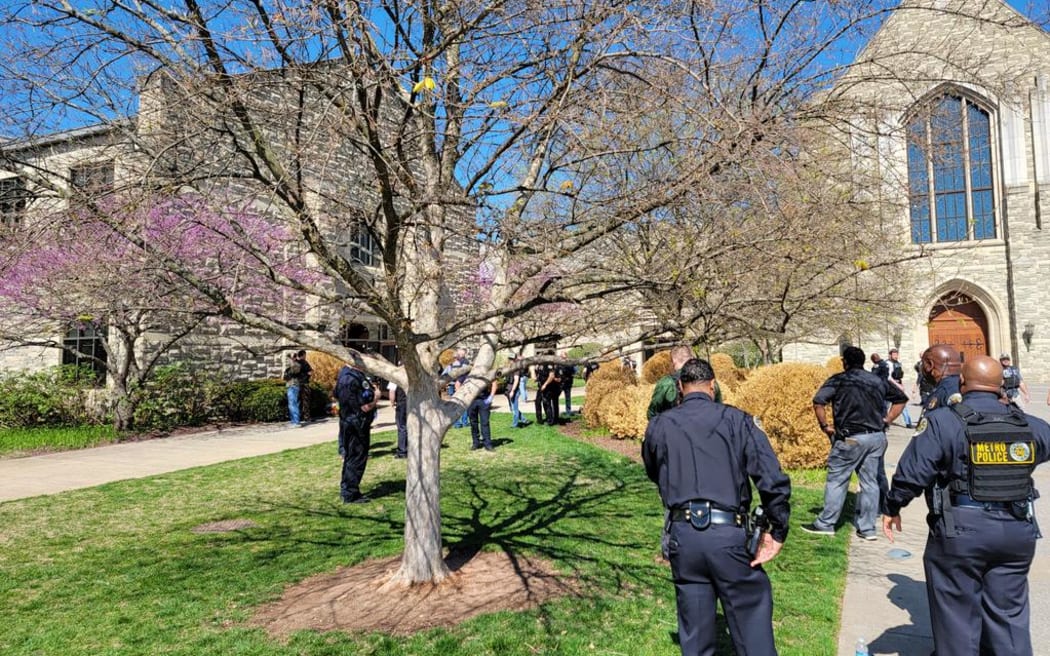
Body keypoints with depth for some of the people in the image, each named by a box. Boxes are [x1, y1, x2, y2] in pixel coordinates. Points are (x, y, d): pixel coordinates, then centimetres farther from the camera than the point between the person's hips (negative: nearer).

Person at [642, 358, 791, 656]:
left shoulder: (658, 426, 5)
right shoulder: (737, 420, 0)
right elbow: (774, 480, -7)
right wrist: (777, 531, 1)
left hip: (682, 534, 2)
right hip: (728, 533, -2)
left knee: (694, 629, 16)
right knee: (750, 614, 11)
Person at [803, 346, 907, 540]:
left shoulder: (838, 380, -5)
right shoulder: (879, 381, 12)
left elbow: (818, 401, -17)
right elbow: (901, 398, 20)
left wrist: (824, 426, -6)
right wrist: (886, 421, 16)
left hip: (850, 438, -5)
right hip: (877, 437, 5)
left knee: (836, 480, 4)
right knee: (870, 482, 11)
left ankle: (825, 524, 11)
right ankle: (867, 528, 16)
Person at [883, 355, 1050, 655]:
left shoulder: (942, 421, -12)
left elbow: (912, 473, -15)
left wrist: (893, 508, 0)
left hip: (961, 532, -4)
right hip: (1018, 531, 5)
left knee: (958, 614, 9)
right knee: (1009, 613, 17)